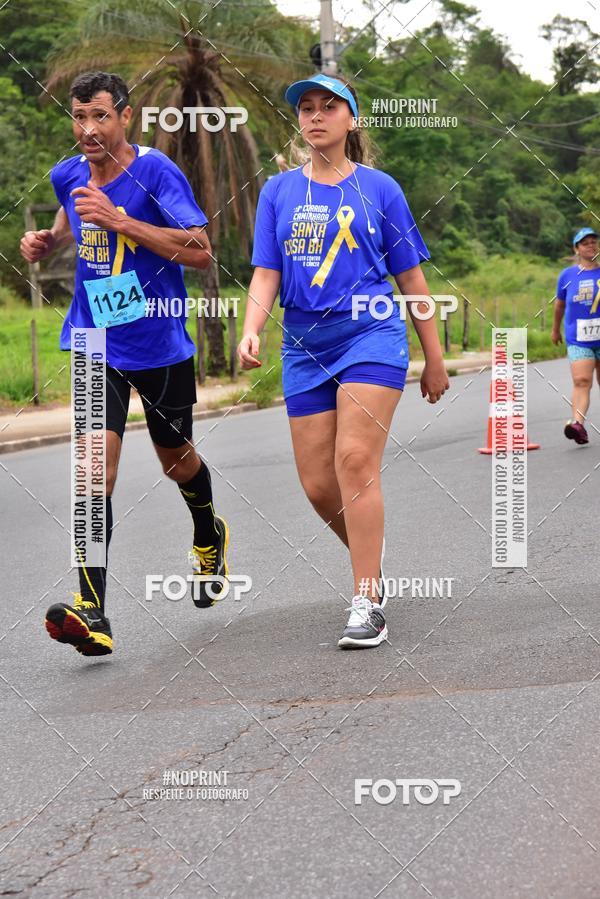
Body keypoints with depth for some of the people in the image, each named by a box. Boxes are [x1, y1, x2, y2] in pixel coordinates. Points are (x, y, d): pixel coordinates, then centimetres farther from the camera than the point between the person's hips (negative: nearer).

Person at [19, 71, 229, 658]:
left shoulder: (155, 171, -14)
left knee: (176, 460, 16)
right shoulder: (67, 176, 3)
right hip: (97, 345, 3)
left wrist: (120, 222, -27)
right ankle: (91, 615, -22)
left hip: (160, 345, -2)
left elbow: (200, 252, -21)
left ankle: (209, 538, 52)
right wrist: (45, 242, 4)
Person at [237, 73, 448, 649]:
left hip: (372, 335, -3)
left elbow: (411, 278, 8)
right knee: (317, 484, 1)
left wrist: (434, 358, 10)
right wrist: (251, 330, -14)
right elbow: (266, 273, 5)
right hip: (304, 346, 3)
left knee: (355, 461, -18)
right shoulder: (279, 191, 11)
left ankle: (367, 603, -14)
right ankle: (373, 563, 28)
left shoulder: (378, 188, 5)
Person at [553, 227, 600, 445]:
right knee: (581, 381, -17)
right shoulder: (567, 275, 3)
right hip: (578, 339, -1)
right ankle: (578, 424, -28)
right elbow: (559, 304, 17)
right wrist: (555, 329, 26)